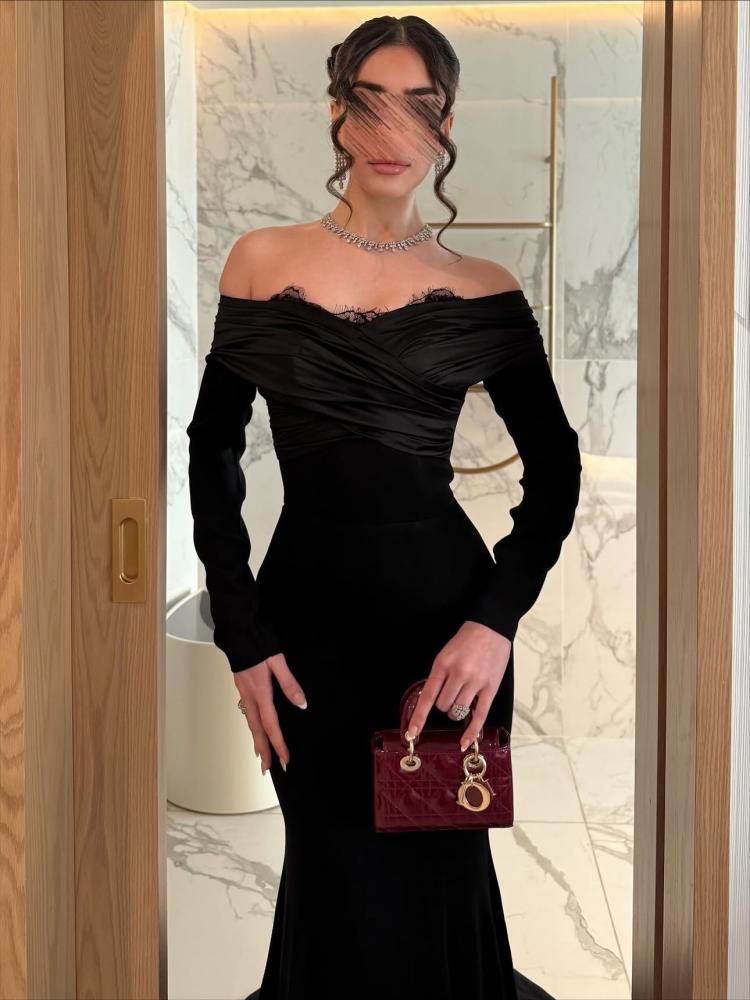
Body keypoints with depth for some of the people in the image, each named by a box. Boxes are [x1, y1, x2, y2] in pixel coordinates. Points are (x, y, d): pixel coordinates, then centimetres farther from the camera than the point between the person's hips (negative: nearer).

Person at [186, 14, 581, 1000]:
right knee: (335, 875, 12)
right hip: (307, 612, 1)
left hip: (448, 610, 0)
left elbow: (555, 472, 3)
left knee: (436, 874, 11)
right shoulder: (263, 261, 2)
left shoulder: (482, 290, 0)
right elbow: (215, 453, 4)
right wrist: (242, 637, -3)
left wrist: (497, 620, -11)